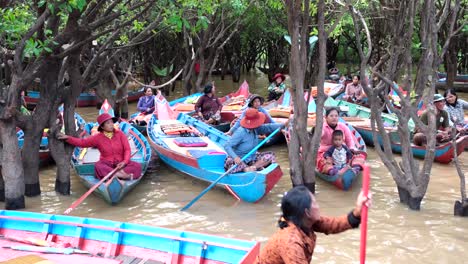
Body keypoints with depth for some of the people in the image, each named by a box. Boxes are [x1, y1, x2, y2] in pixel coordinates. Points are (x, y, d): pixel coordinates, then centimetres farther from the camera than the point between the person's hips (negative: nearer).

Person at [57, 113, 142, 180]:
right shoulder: (98, 138, 3)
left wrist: (124, 161, -21)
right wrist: (67, 138, -12)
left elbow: (127, 149, -3)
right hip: (106, 163, 0)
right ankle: (122, 175, -42)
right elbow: (82, 142, 0)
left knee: (137, 166, -27)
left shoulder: (120, 134, 2)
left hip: (121, 163, 0)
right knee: (98, 166, -36)